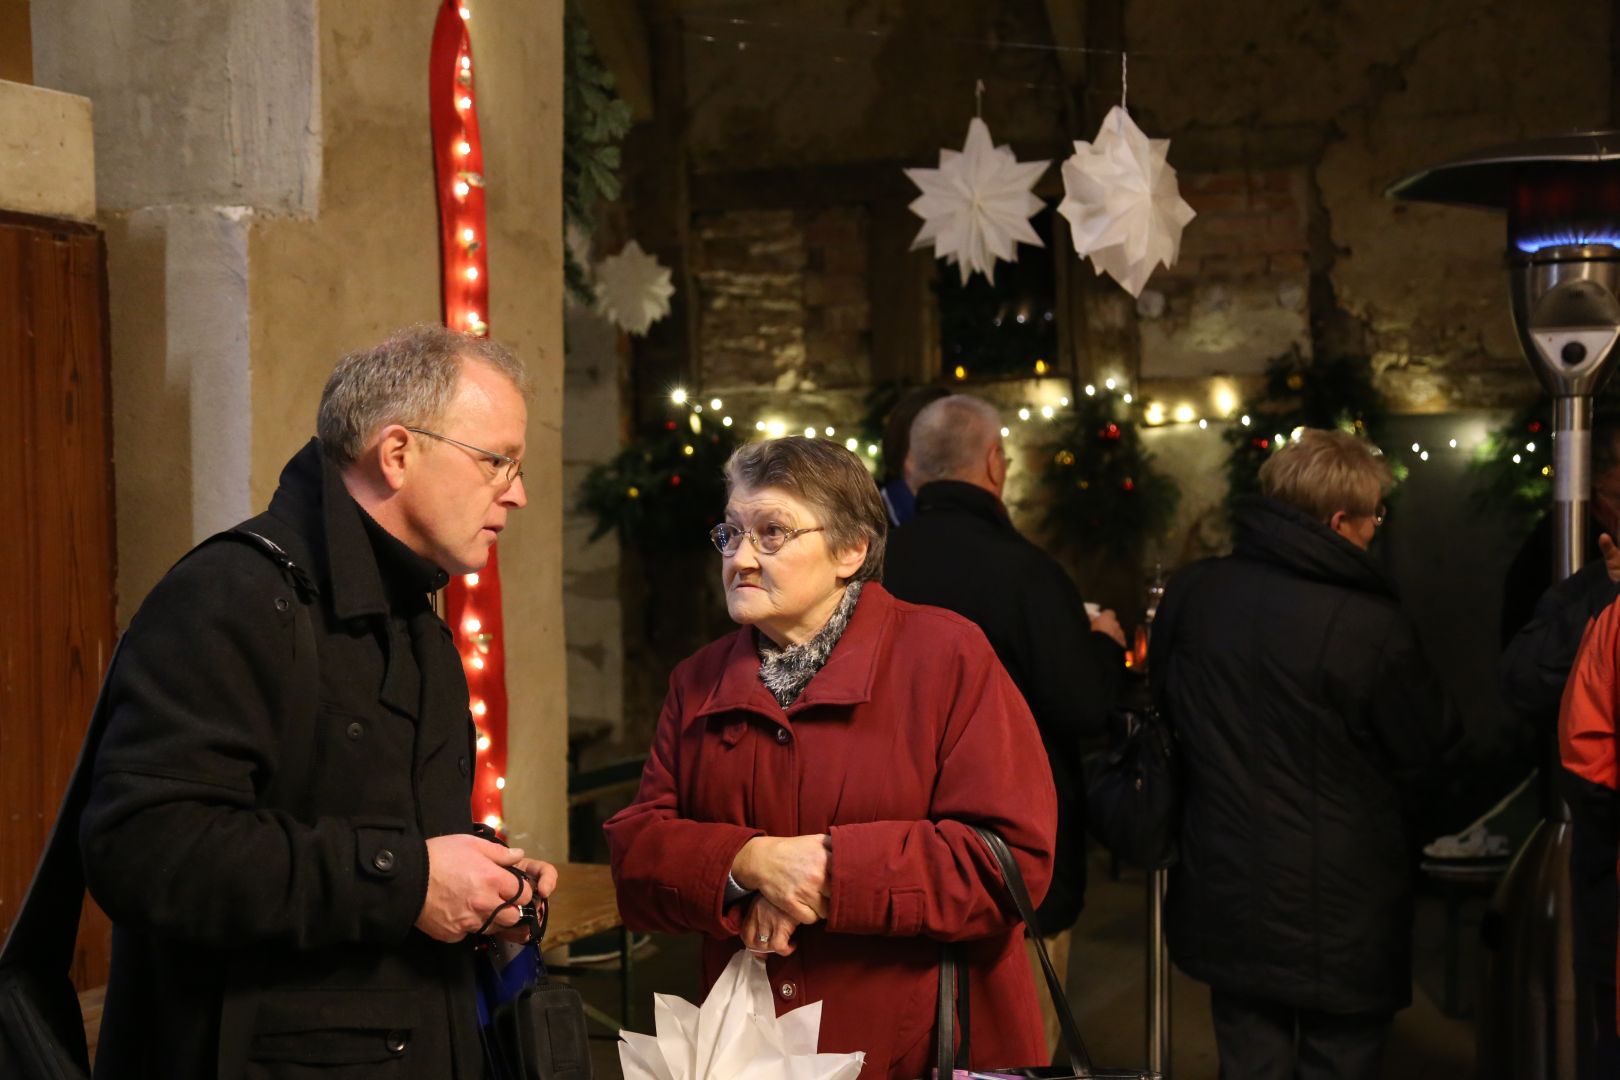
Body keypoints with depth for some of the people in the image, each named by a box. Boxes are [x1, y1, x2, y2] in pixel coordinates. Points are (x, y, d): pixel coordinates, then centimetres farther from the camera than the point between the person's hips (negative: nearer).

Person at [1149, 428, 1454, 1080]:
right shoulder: (1374, 627, -21)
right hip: (1342, 912, -4)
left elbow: (1165, 709, 10)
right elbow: (1429, 758, -7)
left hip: (1227, 900, 5)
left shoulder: (1191, 594, -6)